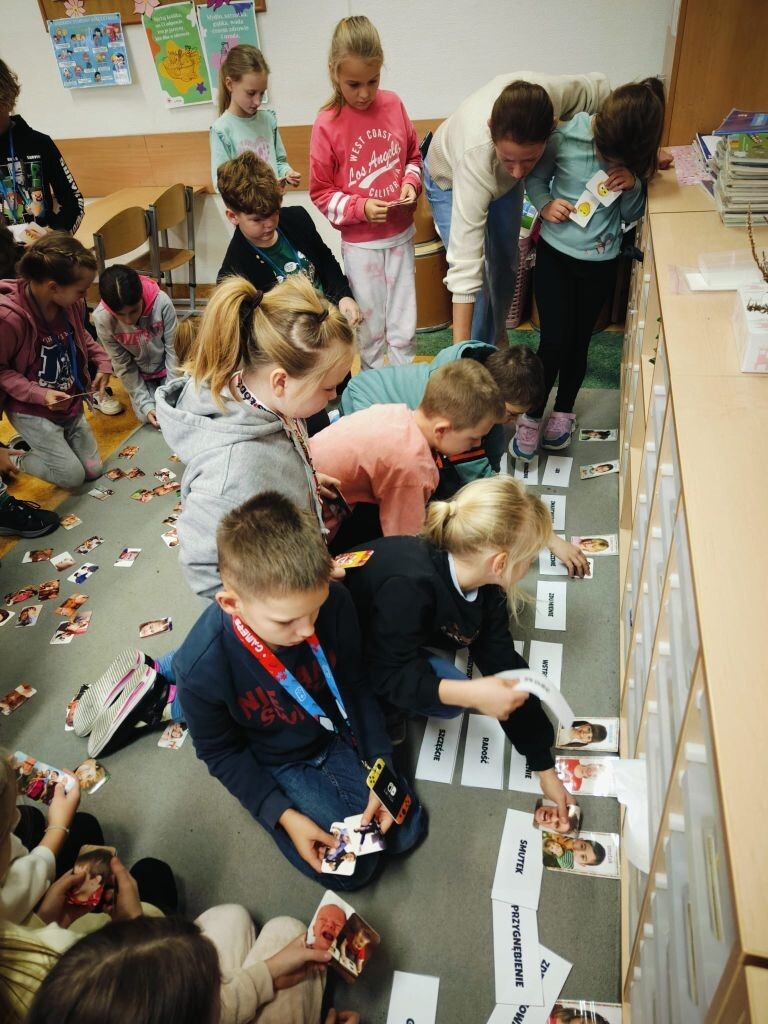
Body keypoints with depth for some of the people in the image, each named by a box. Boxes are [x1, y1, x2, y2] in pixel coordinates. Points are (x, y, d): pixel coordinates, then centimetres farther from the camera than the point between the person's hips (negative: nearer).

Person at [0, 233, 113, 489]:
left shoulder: (71, 302, -13)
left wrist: (103, 361, -4)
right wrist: (39, 394, -28)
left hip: (70, 403, 7)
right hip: (31, 410, -6)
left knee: (93, 470, 12)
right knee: (72, 476, -4)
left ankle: (36, 444, 32)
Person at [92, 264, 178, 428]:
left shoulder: (162, 302, -32)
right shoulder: (102, 318, -28)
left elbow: (173, 349, -20)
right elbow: (123, 365, -17)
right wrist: (145, 405, -22)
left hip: (167, 367, 0)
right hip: (139, 374, 0)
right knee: (147, 417, -8)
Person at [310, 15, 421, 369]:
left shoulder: (393, 105, -1)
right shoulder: (327, 125, -12)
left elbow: (414, 155, 13)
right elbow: (321, 192, -7)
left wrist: (411, 183, -7)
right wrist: (360, 208, -20)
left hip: (401, 233, 3)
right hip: (360, 243, -3)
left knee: (404, 326, 10)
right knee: (370, 327, 9)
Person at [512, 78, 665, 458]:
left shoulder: (635, 152, -9)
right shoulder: (566, 135, -16)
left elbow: (632, 214, 1)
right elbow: (535, 176, 0)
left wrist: (634, 185, -19)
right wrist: (544, 204, -19)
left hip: (601, 260, 2)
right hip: (555, 252, -2)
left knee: (578, 341, 10)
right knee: (554, 341, -5)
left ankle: (563, 410, 32)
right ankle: (532, 415, 16)